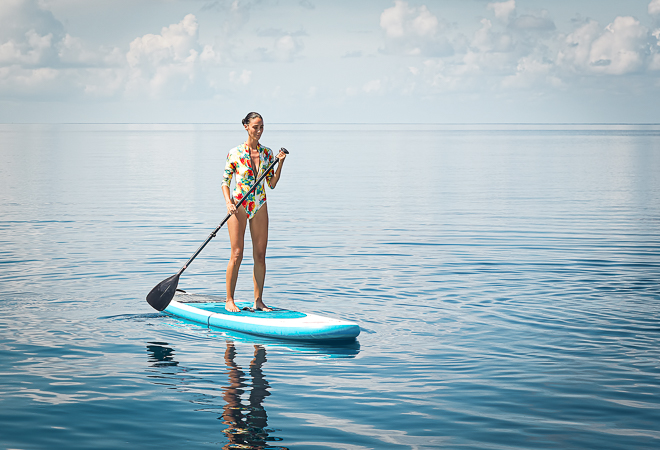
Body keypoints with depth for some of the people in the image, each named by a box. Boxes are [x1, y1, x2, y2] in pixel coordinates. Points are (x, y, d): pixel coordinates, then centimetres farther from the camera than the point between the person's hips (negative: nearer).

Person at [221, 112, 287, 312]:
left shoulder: (267, 153, 6)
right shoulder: (235, 153, -5)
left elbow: (272, 184, 7)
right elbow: (225, 182, -3)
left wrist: (280, 163, -5)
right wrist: (228, 202, -19)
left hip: (260, 206, 4)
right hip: (239, 206, -4)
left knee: (260, 256, 4)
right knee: (237, 255, -6)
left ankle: (258, 300, 12)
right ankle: (229, 300, 3)